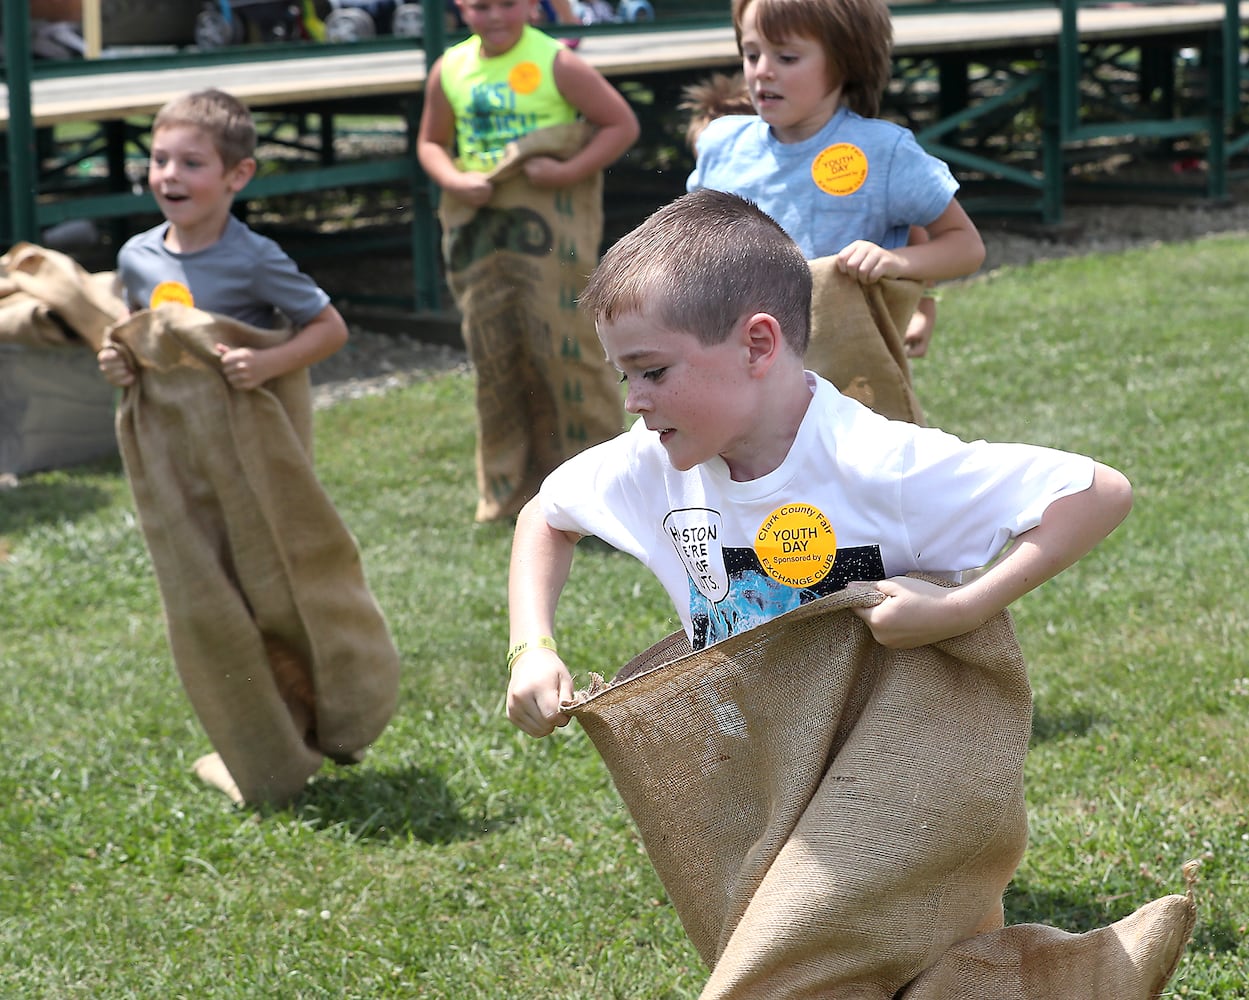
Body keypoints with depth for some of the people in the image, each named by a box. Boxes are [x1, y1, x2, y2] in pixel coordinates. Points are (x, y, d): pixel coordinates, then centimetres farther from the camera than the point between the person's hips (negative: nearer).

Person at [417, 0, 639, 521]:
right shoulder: (450, 70, 6)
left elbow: (621, 124, -5)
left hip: (549, 214, -5)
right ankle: (512, 484, 20)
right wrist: (454, 180, -4)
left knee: (562, 345, -4)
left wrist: (570, 170, -16)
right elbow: (431, 142, 17)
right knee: (492, 351, 8)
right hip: (476, 219, 5)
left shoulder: (557, 64, -7)